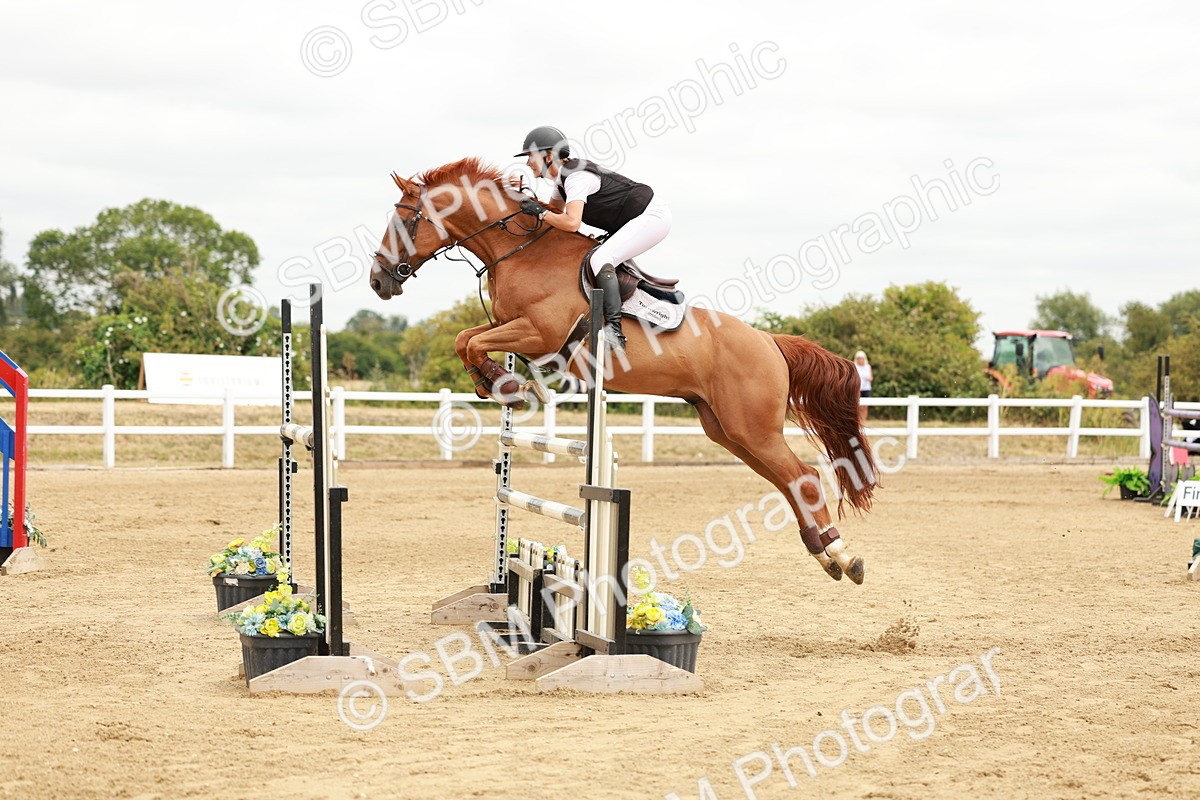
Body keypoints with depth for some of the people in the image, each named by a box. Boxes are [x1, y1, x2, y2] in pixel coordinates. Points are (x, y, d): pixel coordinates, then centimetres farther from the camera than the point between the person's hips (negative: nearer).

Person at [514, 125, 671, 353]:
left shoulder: (576, 177, -21)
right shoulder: (563, 176, 9)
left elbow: (571, 223, -34)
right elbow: (556, 210, 23)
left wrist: (540, 212, -21)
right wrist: (529, 203, 6)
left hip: (652, 216, -11)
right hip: (634, 222, 11)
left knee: (600, 259, -25)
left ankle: (614, 331, -36)